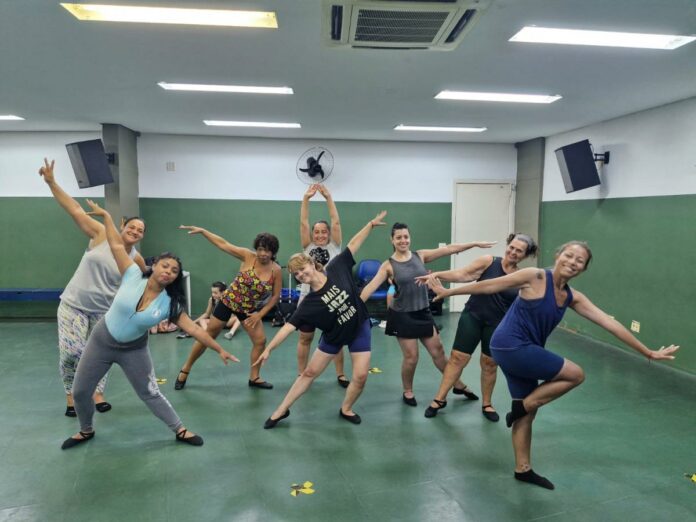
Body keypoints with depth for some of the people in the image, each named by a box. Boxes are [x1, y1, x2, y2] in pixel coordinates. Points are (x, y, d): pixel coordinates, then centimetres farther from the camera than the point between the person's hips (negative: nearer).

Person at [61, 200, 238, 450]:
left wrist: (219, 349, -18)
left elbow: (194, 328, -16)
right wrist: (105, 215, -17)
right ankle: (86, 431, 39)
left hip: (133, 350, -1)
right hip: (102, 340, 1)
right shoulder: (133, 276, -17)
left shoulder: (169, 304, -17)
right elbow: (117, 246, -16)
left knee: (151, 393, 6)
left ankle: (180, 430, 22)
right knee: (80, 391, 12)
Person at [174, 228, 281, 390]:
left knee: (260, 340, -4)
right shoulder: (248, 256, -20)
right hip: (228, 302, -2)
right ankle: (185, 370, 25)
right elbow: (222, 244, -19)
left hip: (249, 309, 3)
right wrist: (202, 231, -25)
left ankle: (254, 378, 15)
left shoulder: (276, 270, -15)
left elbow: (275, 296, -6)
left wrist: (260, 314, -10)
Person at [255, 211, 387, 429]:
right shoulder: (309, 303, -19)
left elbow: (353, 244, -11)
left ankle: (345, 409, 21)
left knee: (360, 376, -7)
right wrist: (268, 349, -27)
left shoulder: (336, 269, -18)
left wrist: (371, 223, -10)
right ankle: (282, 410, 21)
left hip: (360, 328, 0)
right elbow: (289, 326, -21)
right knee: (310, 372, 7)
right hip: (334, 336, 0)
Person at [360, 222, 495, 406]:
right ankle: (407, 392, 25)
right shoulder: (388, 265, -9)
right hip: (402, 315, -3)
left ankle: (458, 385, 30)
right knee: (411, 357, 0)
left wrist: (476, 244, -2)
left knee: (438, 351, 12)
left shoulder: (420, 256, 0)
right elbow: (371, 286, -18)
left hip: (423, 312, 3)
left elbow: (449, 249, -2)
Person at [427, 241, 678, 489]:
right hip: (510, 346, -8)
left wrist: (648, 352, 12)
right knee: (576, 374, -4)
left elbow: (609, 323, 9)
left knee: (529, 411, 15)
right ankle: (520, 407, 5)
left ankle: (523, 469, 31)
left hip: (523, 351, 8)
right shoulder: (535, 277, -13)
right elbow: (490, 285, -9)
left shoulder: (573, 298, 8)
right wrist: (447, 292, -4)